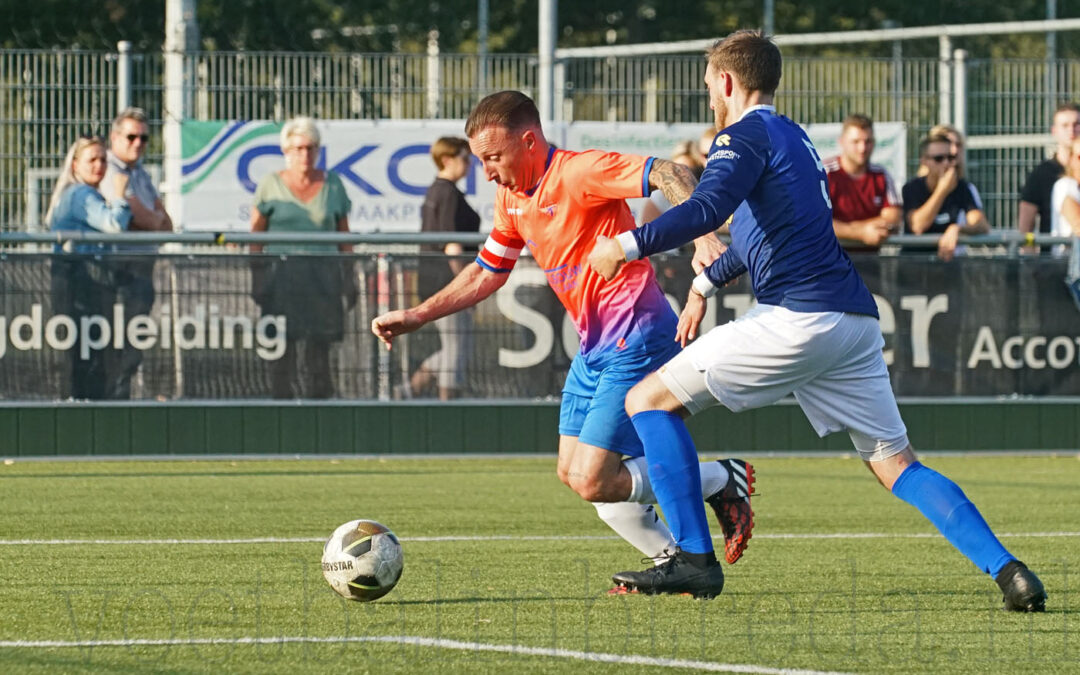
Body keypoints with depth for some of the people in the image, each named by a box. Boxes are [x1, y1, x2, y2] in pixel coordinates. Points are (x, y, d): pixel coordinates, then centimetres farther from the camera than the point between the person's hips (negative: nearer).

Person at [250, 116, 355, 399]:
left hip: (323, 277, 2)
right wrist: (256, 279, -3)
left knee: (319, 345, -2)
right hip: (282, 275, -2)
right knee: (283, 347, -5)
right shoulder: (271, 185, 4)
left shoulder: (332, 185, 10)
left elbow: (344, 237, 13)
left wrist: (349, 279, 9)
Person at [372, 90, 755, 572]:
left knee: (593, 483, -14)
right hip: (594, 347, 10)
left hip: (636, 342, -10)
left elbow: (670, 175, -29)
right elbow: (487, 273, 23)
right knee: (572, 473, 9)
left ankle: (720, 480, 3)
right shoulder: (512, 198, 11)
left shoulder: (578, 173, -17)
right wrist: (415, 316, 16)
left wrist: (703, 237, -44)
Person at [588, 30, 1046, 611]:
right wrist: (707, 281, 51)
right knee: (897, 466, 9)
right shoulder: (793, 138, 26)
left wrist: (629, 246, -20)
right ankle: (1008, 571, -8)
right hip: (856, 319, 9)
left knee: (650, 399, 2)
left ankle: (694, 559, -6)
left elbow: (706, 210, -21)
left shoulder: (745, 136, -1)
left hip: (797, 318, -9)